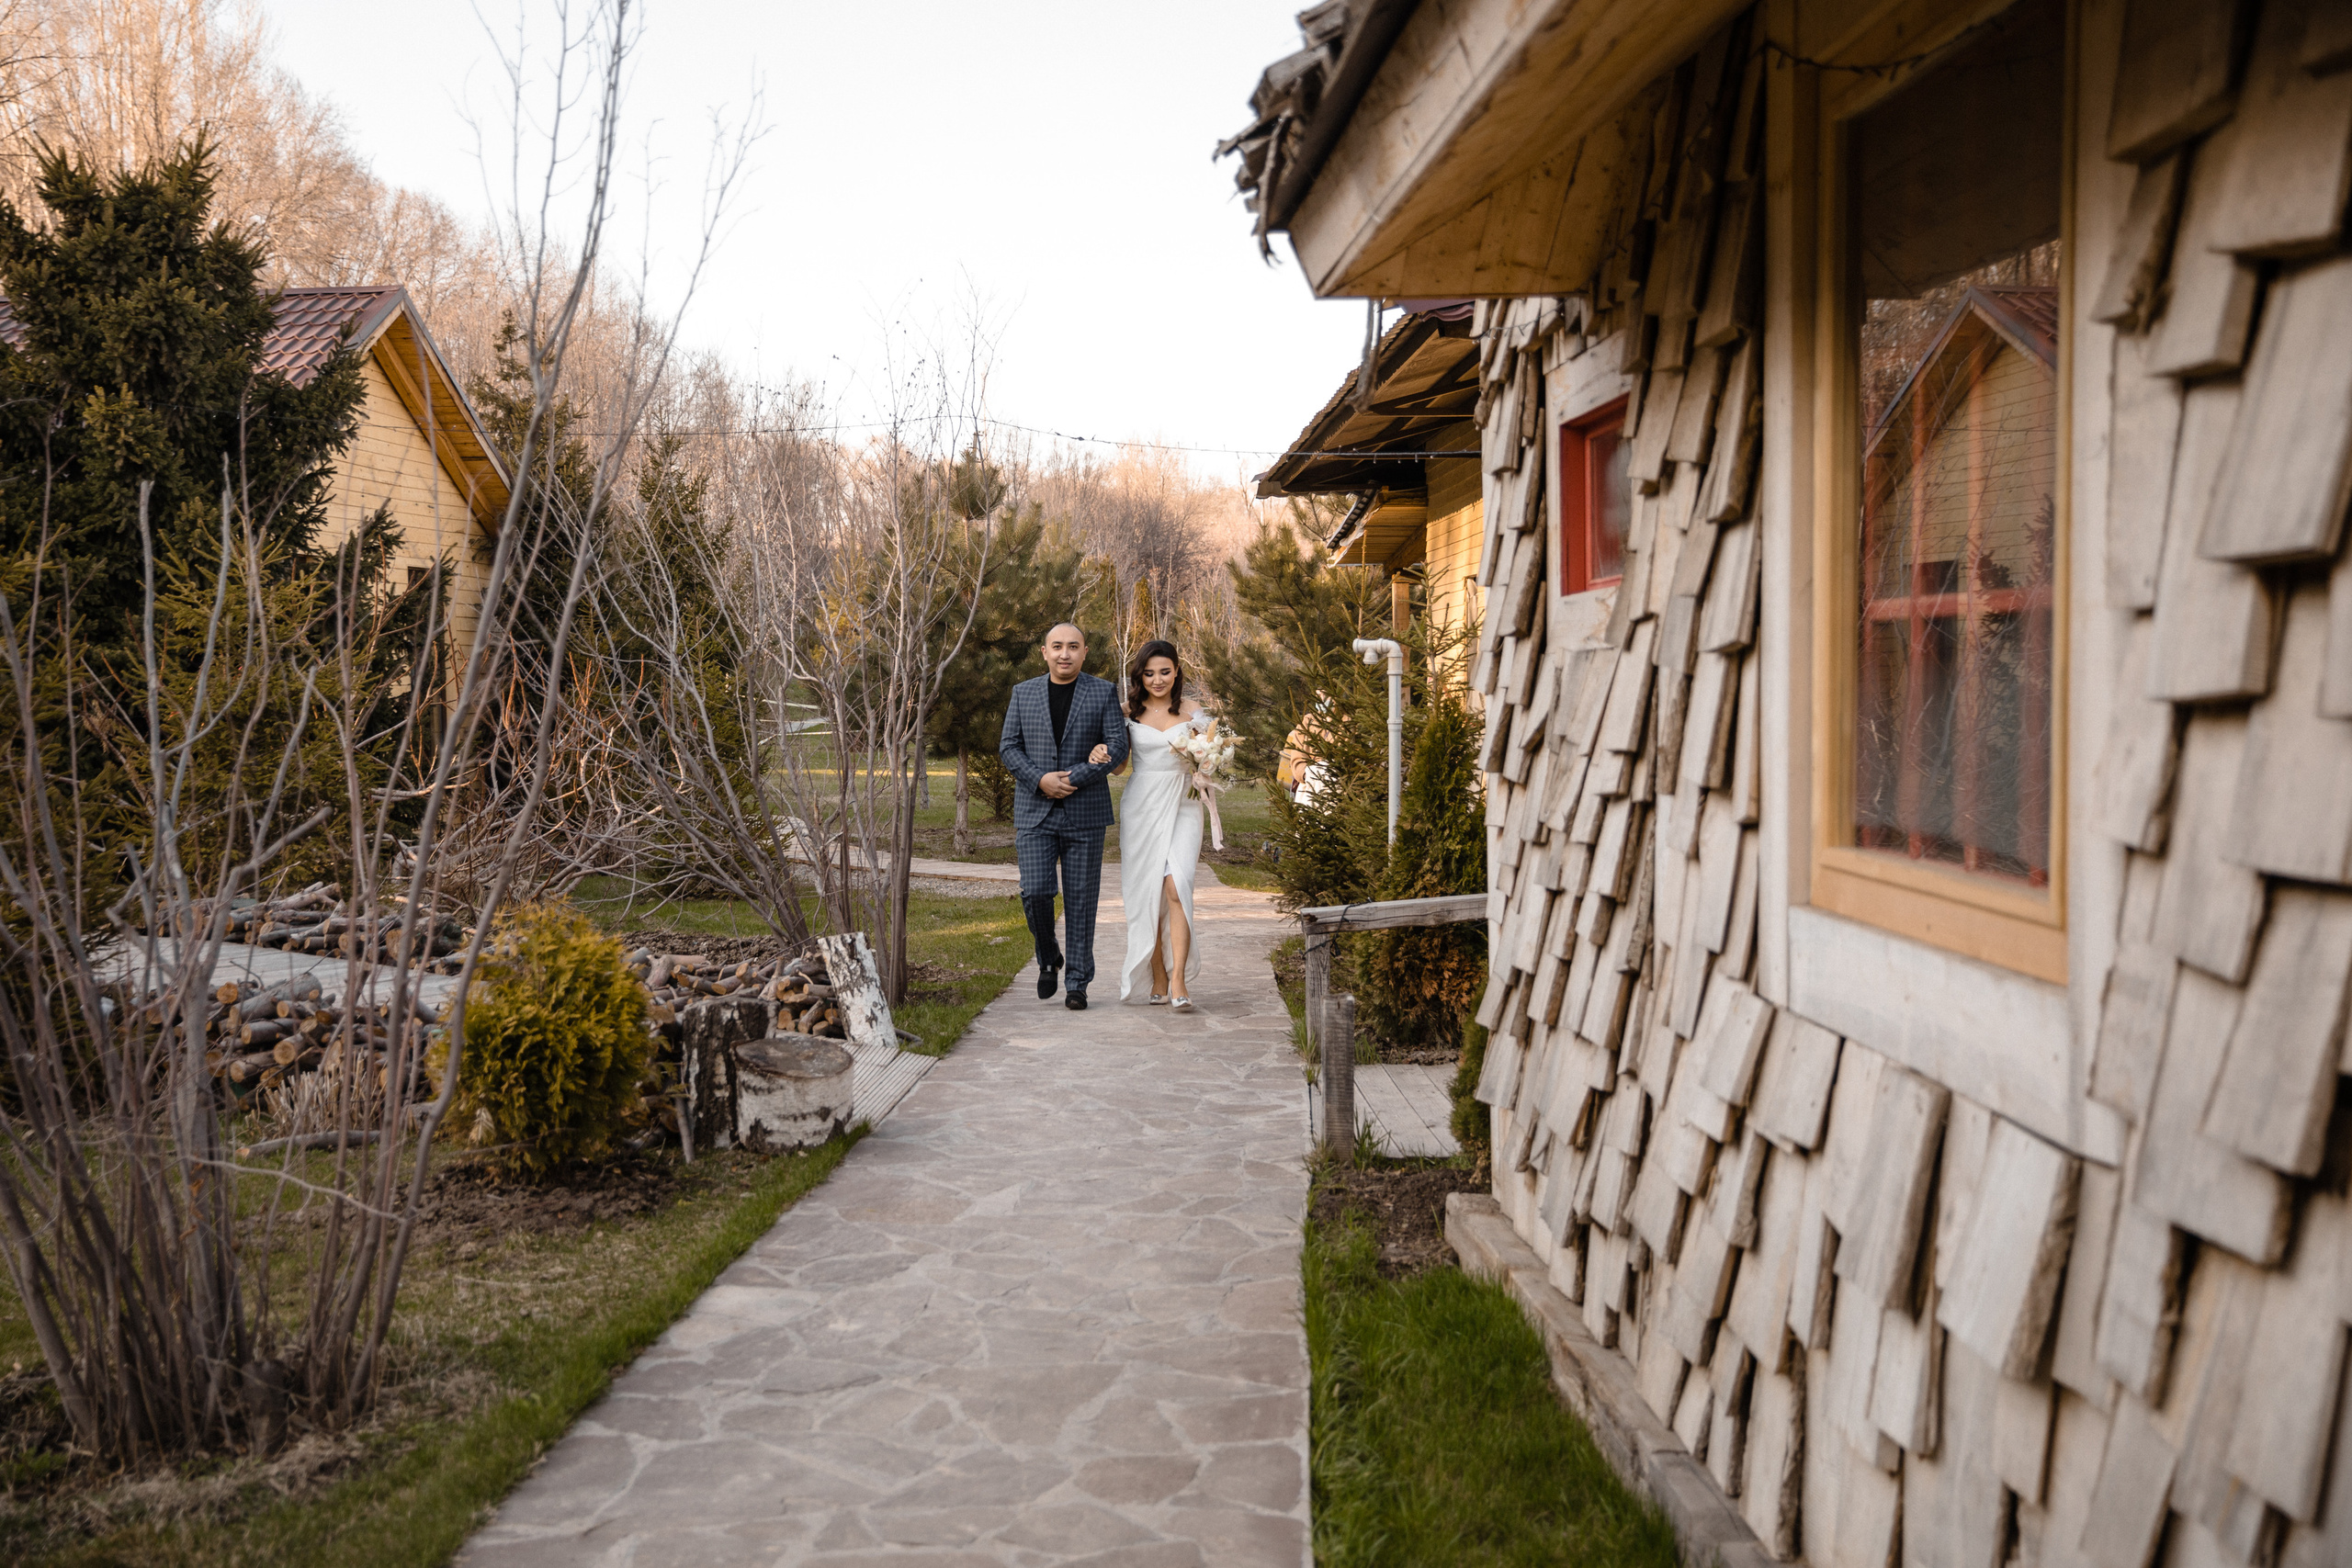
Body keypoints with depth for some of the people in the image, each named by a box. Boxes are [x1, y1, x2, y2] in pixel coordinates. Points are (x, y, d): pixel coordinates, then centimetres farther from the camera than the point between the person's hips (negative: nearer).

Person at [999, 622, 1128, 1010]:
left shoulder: (1103, 692, 4)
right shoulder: (1023, 693, 9)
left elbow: (1118, 746, -3)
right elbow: (1008, 746, 6)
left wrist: (1074, 778, -13)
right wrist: (1040, 780, -11)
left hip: (1084, 814, -1)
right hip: (1034, 811, 1)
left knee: (1081, 900, 0)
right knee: (1035, 892, -9)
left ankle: (1077, 984, 9)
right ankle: (1048, 958, 18)